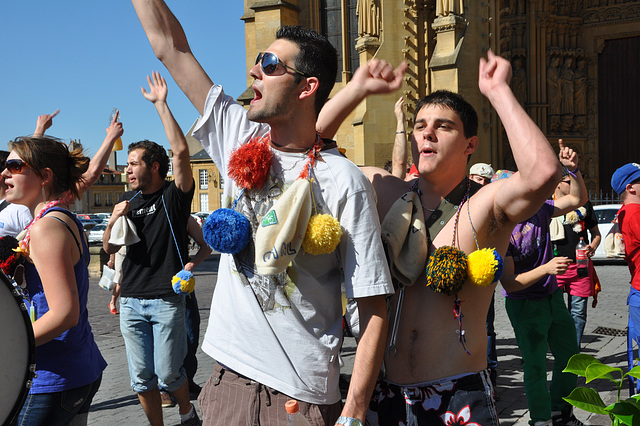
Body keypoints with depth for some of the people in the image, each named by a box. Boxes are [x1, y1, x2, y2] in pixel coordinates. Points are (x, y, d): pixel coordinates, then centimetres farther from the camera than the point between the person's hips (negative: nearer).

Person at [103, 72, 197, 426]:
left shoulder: (174, 195, -4)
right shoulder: (129, 200, 12)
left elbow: (181, 151, -20)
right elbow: (108, 247, 14)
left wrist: (161, 104, -17)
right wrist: (114, 219, -7)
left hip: (166, 300, -5)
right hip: (131, 301, 5)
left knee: (168, 374, 0)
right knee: (141, 379, 8)